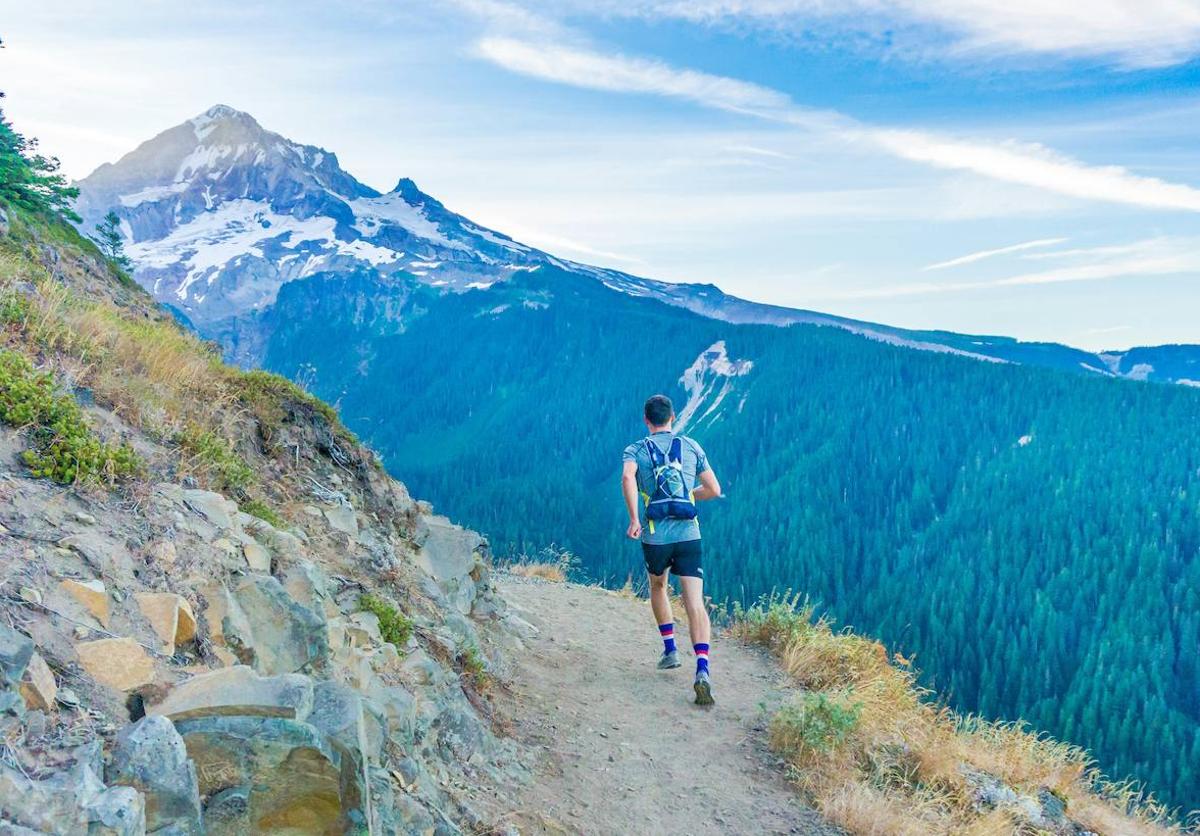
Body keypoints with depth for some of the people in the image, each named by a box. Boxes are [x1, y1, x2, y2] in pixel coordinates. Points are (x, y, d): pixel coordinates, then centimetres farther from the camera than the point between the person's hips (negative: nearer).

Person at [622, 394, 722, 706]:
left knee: (657, 587, 29)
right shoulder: (691, 446, 11)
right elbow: (714, 490, 12)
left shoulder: (635, 450, 5)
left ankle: (670, 649, 30)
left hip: (654, 537, 0)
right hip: (689, 535, 0)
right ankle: (702, 670, -24)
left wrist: (634, 519, -18)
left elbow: (627, 477, -18)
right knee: (695, 603, -7)